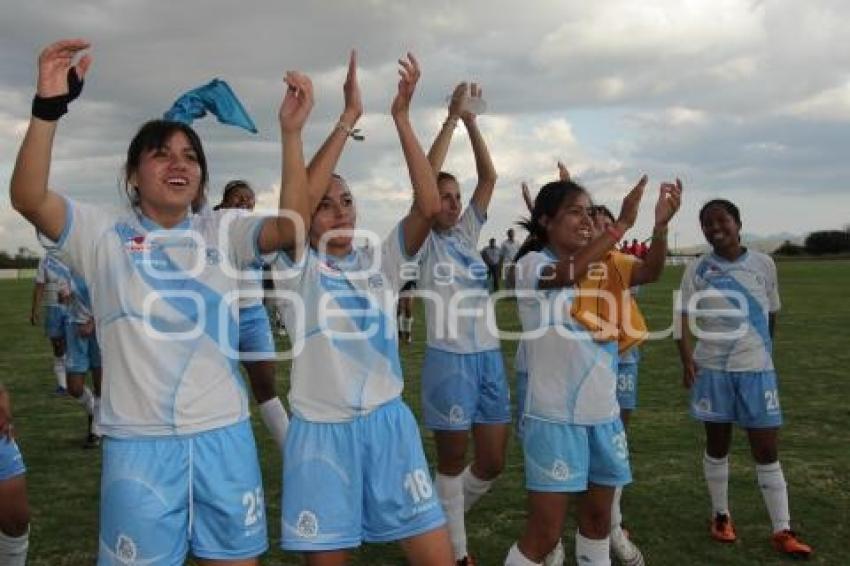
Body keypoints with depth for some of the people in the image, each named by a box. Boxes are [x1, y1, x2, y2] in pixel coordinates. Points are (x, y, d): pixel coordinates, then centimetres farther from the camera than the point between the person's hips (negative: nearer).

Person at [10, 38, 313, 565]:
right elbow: (29, 199, -16)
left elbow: (291, 226, -11)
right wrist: (49, 106, -29)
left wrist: (291, 131, -20)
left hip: (225, 434, 2)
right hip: (139, 442, -2)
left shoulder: (221, 233, 5)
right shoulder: (104, 232, 0)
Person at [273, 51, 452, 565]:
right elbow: (299, 200, -21)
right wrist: (348, 118, -21)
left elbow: (428, 206, -9)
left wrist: (402, 116, -14)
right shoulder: (298, 268, -2)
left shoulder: (381, 263, 5)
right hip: (323, 432, -2)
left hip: (388, 424, 3)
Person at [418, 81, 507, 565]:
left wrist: (473, 120, 1)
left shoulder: (468, 234, 12)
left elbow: (489, 177, 6)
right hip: (449, 360, -6)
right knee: (453, 461, 6)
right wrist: (452, 117, -13)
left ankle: (446, 513, 35)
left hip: (490, 357, 6)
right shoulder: (424, 241, -3)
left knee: (493, 462, 10)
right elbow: (425, 177, -16)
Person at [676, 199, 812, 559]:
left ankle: (782, 530, 14)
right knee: (717, 445, 11)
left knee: (767, 451, 4)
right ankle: (721, 515, 28)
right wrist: (686, 358, -20)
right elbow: (684, 316, -7)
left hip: (757, 369, 1)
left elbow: (771, 314, 13)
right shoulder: (697, 269, -2)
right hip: (712, 369, -1)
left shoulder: (763, 264, 2)